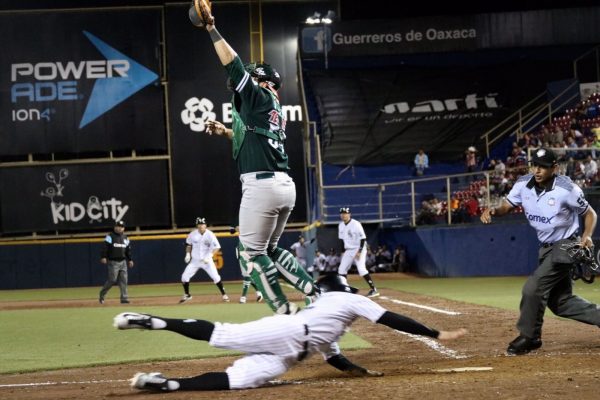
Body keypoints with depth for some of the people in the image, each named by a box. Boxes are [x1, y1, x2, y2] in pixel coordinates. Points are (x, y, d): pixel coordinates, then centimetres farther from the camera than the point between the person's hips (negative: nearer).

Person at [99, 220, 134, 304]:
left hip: (123, 262, 6)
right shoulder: (110, 236, -4)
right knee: (112, 280, -8)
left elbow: (128, 249, 20)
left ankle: (124, 298, 2)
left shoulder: (125, 238, 14)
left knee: (123, 281, 0)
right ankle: (102, 294, 10)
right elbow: (105, 247, -12)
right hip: (113, 262, -6)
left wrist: (130, 260, 15)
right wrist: (103, 257, -22)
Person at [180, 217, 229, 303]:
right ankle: (187, 295, 19)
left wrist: (209, 256, -27)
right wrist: (188, 254, -1)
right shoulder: (193, 234, -5)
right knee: (184, 277, -2)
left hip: (207, 260, -3)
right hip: (195, 260, 3)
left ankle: (223, 294, 3)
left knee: (215, 277, -13)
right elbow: (188, 244, 13)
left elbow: (216, 247, -16)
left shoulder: (210, 235, -14)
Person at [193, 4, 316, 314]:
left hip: (261, 185, -9)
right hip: (285, 186, 9)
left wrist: (212, 30, -5)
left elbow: (234, 66, -8)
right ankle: (315, 292, 8)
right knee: (269, 249, 20)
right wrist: (225, 132, 27)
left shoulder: (259, 98, -2)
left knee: (253, 251, -1)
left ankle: (284, 310, -5)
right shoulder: (275, 112, 24)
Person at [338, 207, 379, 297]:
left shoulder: (356, 224, -17)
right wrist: (343, 251, 11)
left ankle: (374, 289, -19)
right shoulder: (341, 226, 5)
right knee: (341, 269, 6)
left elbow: (363, 238, -18)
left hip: (359, 249, -8)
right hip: (348, 250, 8)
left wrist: (359, 252, -22)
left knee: (361, 269, -21)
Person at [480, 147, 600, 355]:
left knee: (533, 287, -16)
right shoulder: (524, 184, -7)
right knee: (559, 301, 12)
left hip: (566, 246, -7)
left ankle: (529, 337, 1)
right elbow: (506, 206, -6)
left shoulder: (566, 189, -21)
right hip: (547, 248, 7)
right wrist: (493, 211, -29)